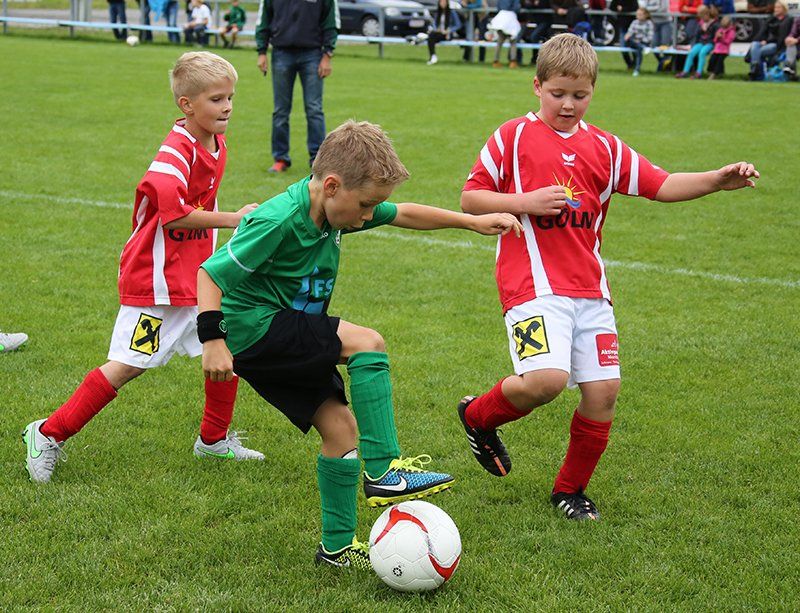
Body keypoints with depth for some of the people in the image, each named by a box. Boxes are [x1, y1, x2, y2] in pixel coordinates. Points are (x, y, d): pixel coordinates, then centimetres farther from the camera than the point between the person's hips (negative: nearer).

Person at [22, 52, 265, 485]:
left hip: (196, 276, 9)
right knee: (129, 365, -6)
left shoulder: (217, 145, 8)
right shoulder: (176, 151, -20)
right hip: (157, 278, -9)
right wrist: (231, 219, -23)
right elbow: (174, 213, -31)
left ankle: (214, 439, 27)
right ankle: (48, 434, 5)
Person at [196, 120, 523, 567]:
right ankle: (384, 471, -16)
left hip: (286, 339, 9)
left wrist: (472, 221, 11)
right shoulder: (278, 222, -25)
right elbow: (211, 273, -23)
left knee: (340, 426, 2)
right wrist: (212, 340, -29)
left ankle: (338, 546, 13)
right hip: (253, 328, -9)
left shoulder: (336, 205, 0)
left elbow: (404, 215, 13)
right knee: (367, 344, -21)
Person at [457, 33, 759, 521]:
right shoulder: (514, 137, 0)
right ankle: (478, 415, 9)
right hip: (533, 284, -5)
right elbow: (470, 198, 2)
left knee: (604, 389, 0)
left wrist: (718, 180, -7)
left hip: (590, 290, 5)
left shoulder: (604, 148, 12)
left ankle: (571, 489, 21)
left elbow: (661, 185, 8)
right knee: (547, 380, -23)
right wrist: (526, 202, -12)